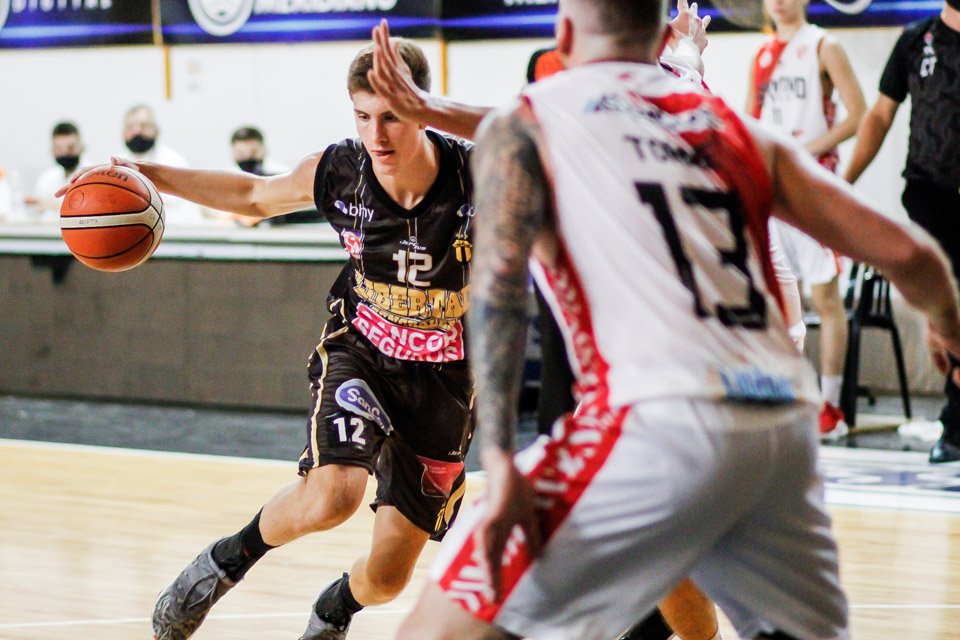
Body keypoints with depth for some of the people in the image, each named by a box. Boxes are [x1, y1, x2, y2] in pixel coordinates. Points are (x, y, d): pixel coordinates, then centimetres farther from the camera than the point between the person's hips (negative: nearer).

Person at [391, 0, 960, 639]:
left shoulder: (523, 125, 12)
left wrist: (500, 462, -12)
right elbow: (901, 251, 17)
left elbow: (499, 280, -5)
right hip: (786, 430, 5)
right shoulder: (740, 131, 22)